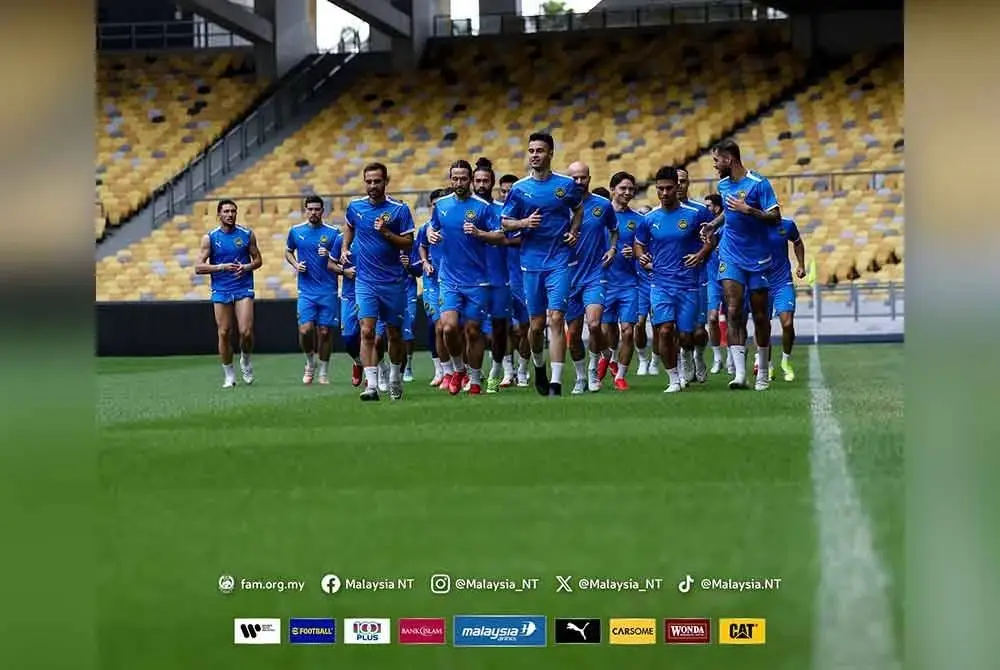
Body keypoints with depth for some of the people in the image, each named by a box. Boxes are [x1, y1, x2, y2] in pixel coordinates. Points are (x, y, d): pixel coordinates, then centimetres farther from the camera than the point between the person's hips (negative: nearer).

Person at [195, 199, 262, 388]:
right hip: (221, 292, 0)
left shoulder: (247, 234, 4)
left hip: (243, 289, 0)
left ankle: (245, 360, 18)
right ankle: (228, 375, 12)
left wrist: (247, 267, -8)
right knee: (224, 333, 0)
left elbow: (258, 260, 13)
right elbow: (199, 268, -2)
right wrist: (221, 267, -14)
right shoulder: (210, 238, 0)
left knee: (246, 331, -12)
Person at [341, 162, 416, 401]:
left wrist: (386, 233, -19)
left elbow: (408, 244, -6)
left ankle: (395, 379, 31)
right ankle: (371, 384, -17)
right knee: (367, 332, -13)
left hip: (393, 281, -1)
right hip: (365, 281, 1)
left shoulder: (399, 209, -5)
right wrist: (345, 249, 14)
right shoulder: (355, 207, 4)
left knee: (394, 334, 10)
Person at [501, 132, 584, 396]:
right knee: (536, 324, 8)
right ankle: (538, 366, 37)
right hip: (531, 262, 2)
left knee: (556, 318, -12)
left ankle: (556, 382, -15)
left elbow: (578, 209, 20)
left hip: (559, 262, -2)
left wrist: (574, 231, 3)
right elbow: (505, 221, 8)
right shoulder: (519, 188, 2)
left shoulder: (566, 185, 2)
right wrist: (523, 223, -12)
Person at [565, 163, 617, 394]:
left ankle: (594, 369, 3)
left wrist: (612, 248, 2)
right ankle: (581, 377, 22)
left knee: (594, 324, -19)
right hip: (569, 277, 1)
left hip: (595, 275, -1)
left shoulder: (603, 205, 2)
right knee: (573, 332, 4)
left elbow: (614, 230, 20)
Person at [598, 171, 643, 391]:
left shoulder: (637, 219, 7)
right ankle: (609, 356, 33)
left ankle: (620, 375, 9)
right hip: (604, 280, -1)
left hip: (629, 283, 1)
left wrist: (634, 253, -10)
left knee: (627, 330, -5)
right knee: (606, 330, 0)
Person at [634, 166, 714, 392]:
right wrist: (642, 257, -3)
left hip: (688, 283, -1)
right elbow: (639, 244, 17)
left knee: (685, 336, 1)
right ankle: (674, 379, -1)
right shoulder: (649, 219, 4)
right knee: (665, 330, -14)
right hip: (660, 283, 1)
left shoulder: (694, 214, -3)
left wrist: (701, 254, -8)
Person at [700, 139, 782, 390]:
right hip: (731, 257, 4)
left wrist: (747, 210, -25)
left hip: (757, 259, -4)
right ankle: (740, 373, -17)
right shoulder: (723, 185, 7)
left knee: (759, 315, 6)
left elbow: (775, 217, -17)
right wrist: (714, 224, 14)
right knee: (733, 311, -11)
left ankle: (762, 373, 21)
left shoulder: (758, 184, -12)